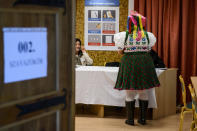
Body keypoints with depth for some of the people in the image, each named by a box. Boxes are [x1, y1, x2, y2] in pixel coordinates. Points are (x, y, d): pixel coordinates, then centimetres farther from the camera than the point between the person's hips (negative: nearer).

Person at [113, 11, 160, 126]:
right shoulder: (148, 35, 0)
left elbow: (120, 52, 3)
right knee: (143, 92, 11)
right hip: (144, 64, 2)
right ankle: (143, 118, 14)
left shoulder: (124, 36, -5)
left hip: (129, 64, -2)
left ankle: (130, 119, 9)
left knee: (130, 93, 6)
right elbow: (149, 50, 9)